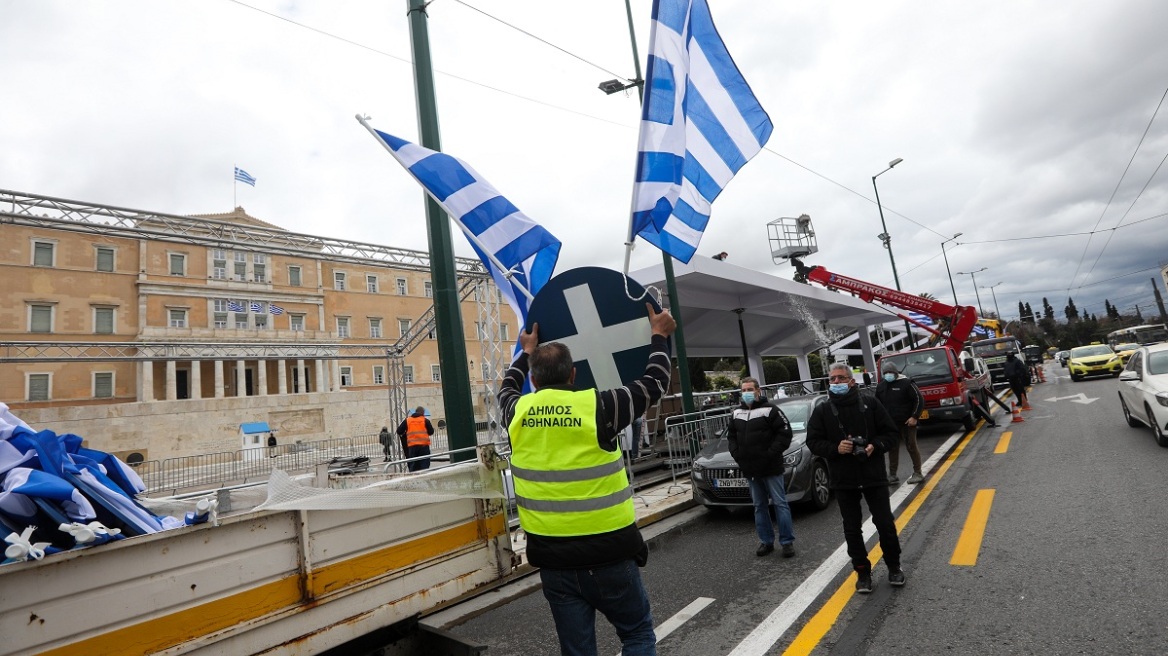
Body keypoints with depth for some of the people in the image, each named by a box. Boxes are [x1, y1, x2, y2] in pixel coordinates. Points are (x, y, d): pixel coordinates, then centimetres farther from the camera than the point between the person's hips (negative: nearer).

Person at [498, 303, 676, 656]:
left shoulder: (519, 414, -3)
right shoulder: (598, 407, -14)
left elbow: (507, 389, 22)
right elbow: (655, 382, 0)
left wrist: (527, 352, 34)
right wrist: (659, 336, 14)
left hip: (551, 557, 4)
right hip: (606, 553, -3)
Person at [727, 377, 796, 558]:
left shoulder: (769, 409, -8)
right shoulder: (737, 413, 10)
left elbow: (785, 432, -12)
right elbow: (730, 435, 18)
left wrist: (772, 453, -17)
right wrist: (736, 453, 4)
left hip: (771, 468, -5)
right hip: (749, 469, 5)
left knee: (780, 503, 2)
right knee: (759, 506, 13)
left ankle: (787, 541, 13)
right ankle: (766, 541, 23)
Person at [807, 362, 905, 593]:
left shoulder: (870, 404, -2)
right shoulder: (822, 411, -2)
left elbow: (890, 433, 1)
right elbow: (813, 442, -2)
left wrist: (875, 446, -17)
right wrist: (835, 448, -19)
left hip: (874, 476, 0)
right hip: (843, 480, 0)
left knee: (885, 523, 10)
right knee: (852, 529, 9)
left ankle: (894, 567, 33)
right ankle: (863, 572, 25)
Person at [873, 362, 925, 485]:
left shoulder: (906, 383, -9)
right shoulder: (881, 386, 7)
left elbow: (919, 399, -9)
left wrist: (915, 417, -13)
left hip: (906, 423, -5)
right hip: (890, 424, 5)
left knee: (911, 447, 2)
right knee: (892, 449, 8)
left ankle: (917, 473, 14)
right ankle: (892, 475, 14)